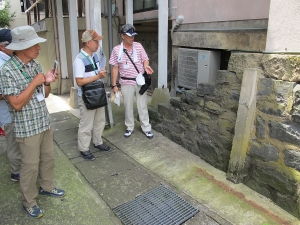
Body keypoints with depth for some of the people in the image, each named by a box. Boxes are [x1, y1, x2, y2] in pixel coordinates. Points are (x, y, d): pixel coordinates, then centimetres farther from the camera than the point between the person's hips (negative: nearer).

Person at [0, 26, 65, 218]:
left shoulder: (35, 64, 3)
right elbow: (16, 104, -21)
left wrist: (47, 82, -10)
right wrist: (34, 83, -21)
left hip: (45, 122, 7)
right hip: (27, 128, -7)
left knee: (48, 157, 19)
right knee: (31, 165, 7)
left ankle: (47, 187, 41)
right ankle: (29, 201, 27)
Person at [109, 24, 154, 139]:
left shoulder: (138, 46, -1)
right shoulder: (116, 50, -4)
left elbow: (145, 59, 4)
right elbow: (115, 68, -1)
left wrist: (146, 66, -21)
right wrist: (114, 85, -3)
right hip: (126, 83, 0)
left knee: (142, 106, 8)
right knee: (128, 106, 11)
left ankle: (146, 128, 20)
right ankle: (129, 127, 28)